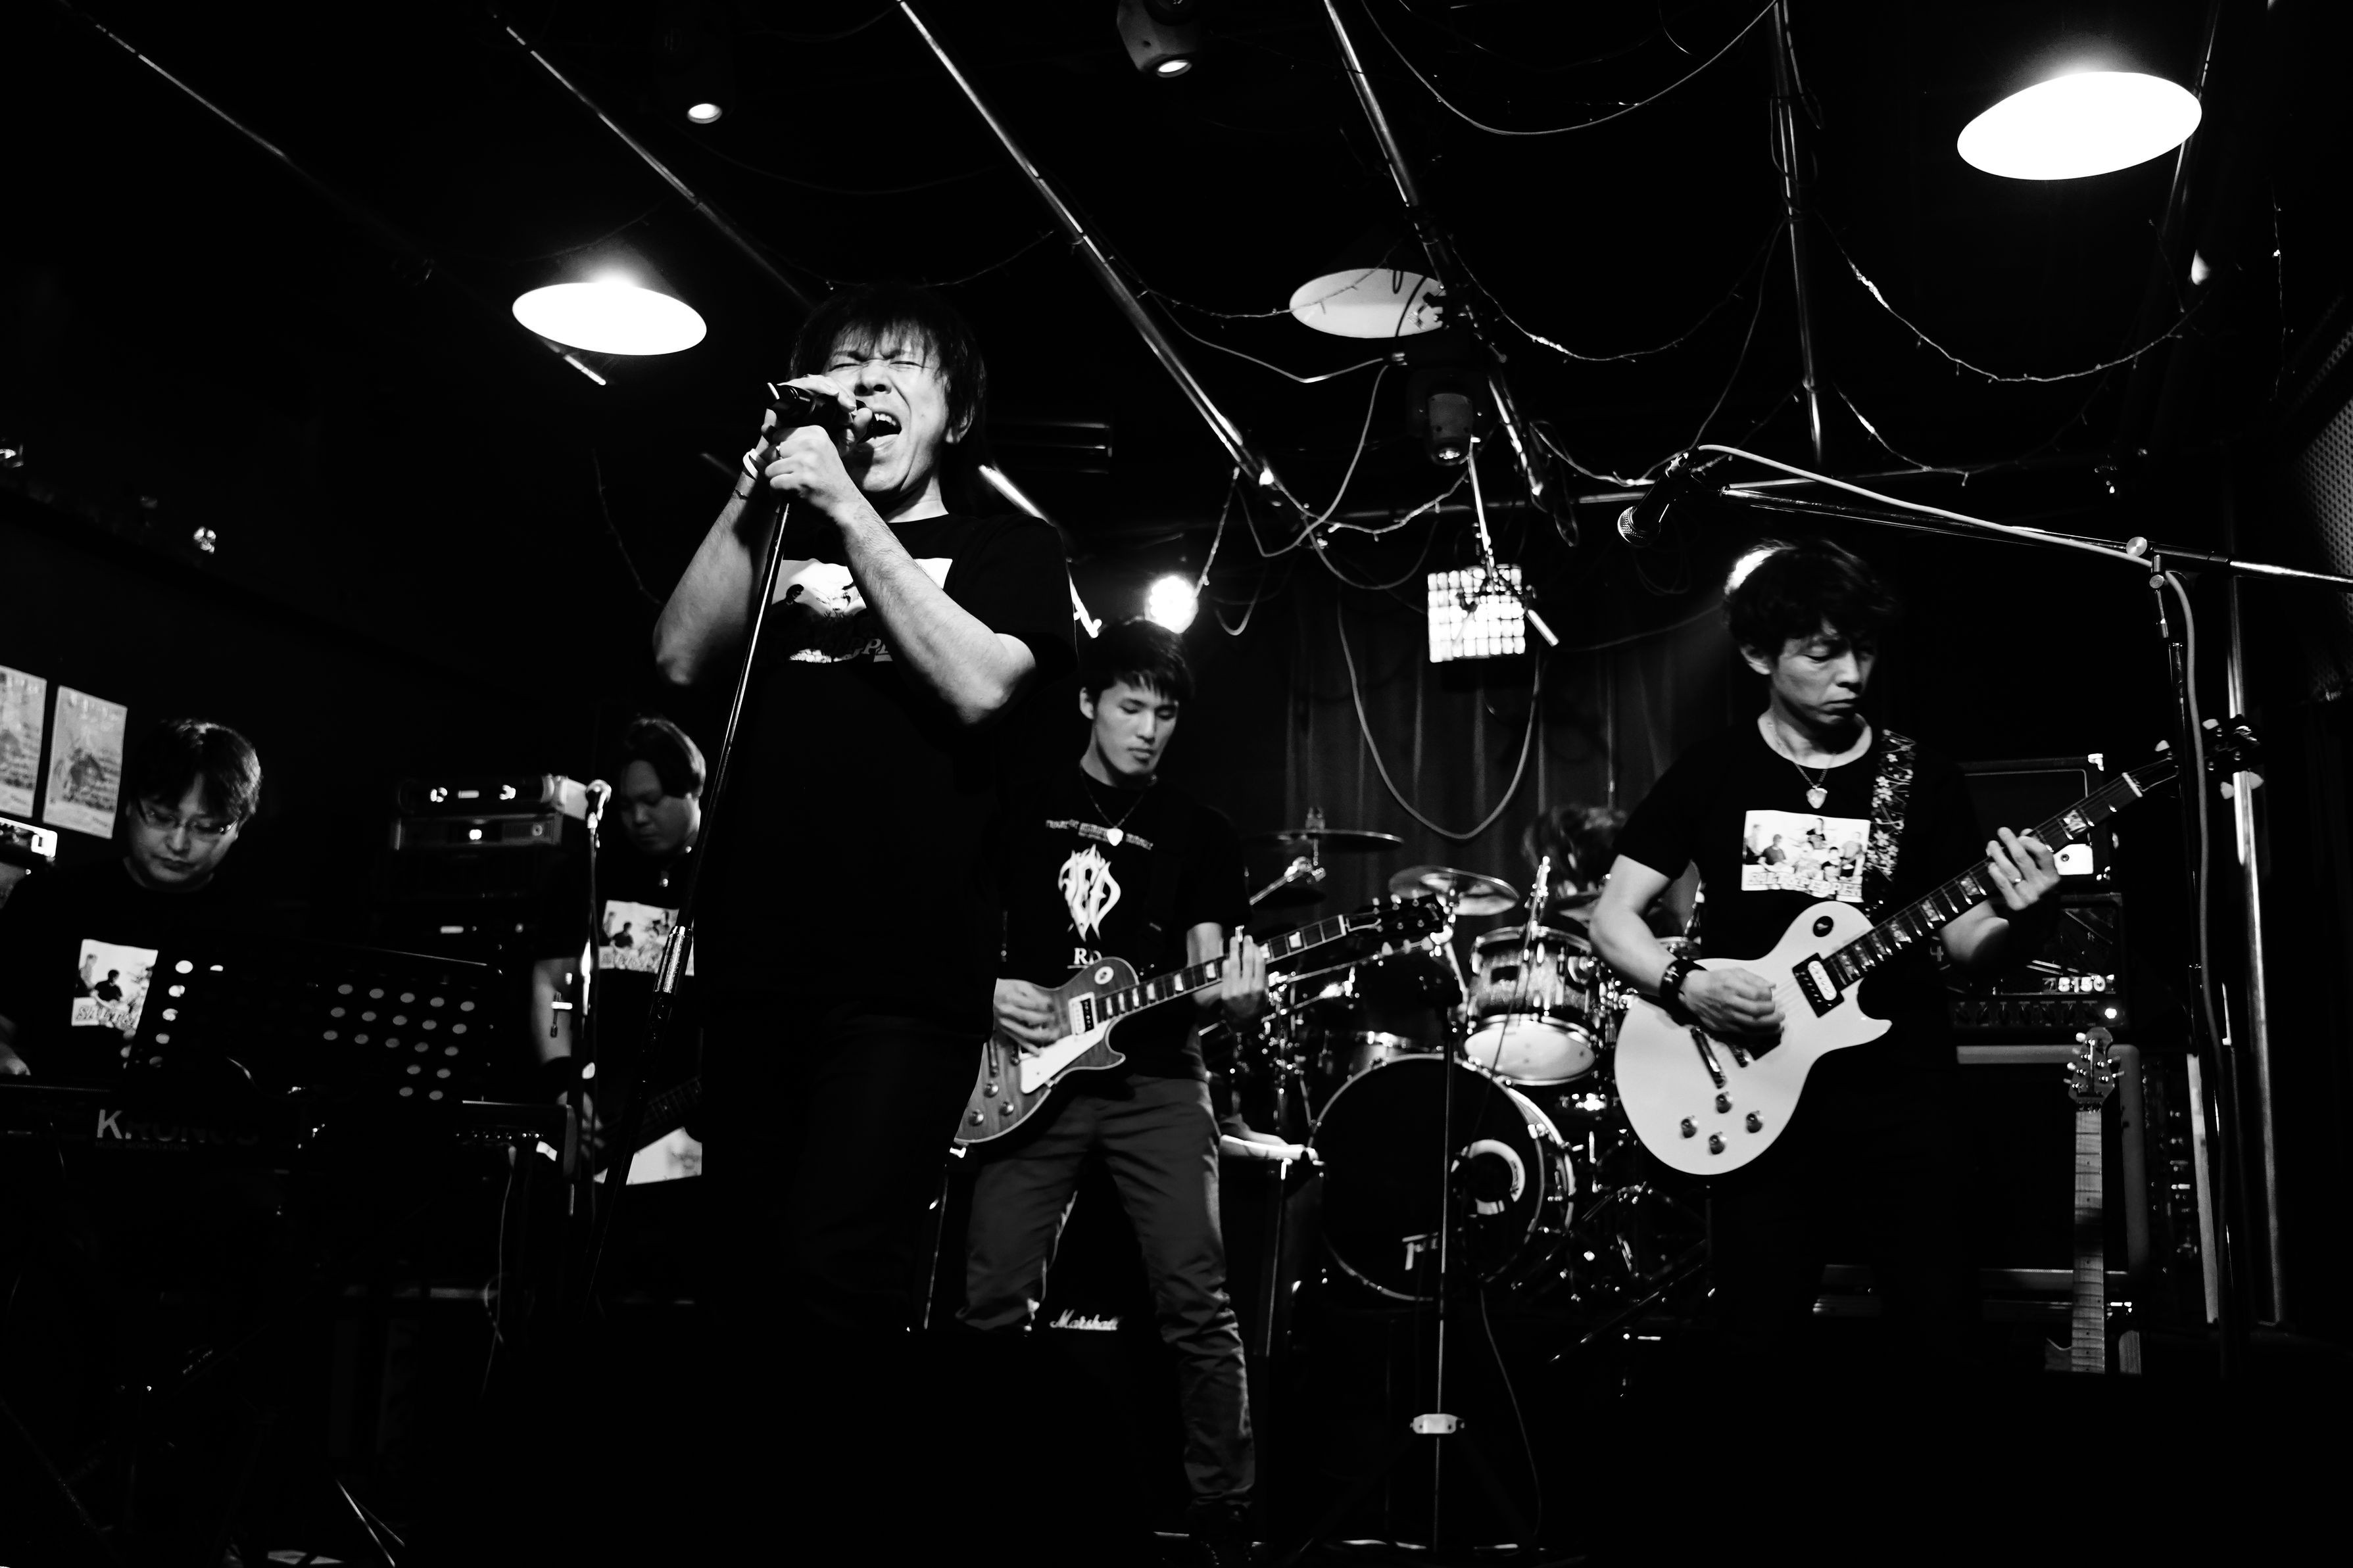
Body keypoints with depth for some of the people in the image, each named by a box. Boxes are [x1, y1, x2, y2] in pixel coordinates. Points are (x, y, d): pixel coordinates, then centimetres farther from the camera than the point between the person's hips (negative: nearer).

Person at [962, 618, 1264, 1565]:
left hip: (1155, 1079, 0)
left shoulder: (1199, 832, 9)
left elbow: (1205, 972, 4)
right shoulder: (1024, 809, 10)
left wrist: (1233, 996, -19)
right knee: (996, 1301, -3)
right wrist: (984, 992, -8)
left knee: (1197, 1301, -8)